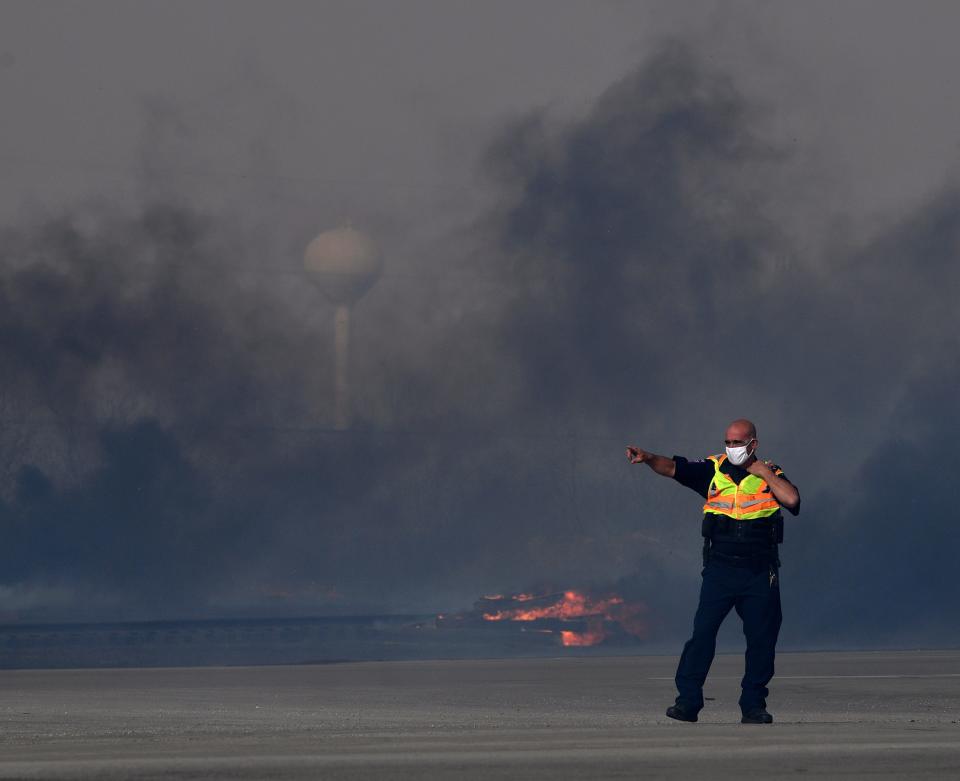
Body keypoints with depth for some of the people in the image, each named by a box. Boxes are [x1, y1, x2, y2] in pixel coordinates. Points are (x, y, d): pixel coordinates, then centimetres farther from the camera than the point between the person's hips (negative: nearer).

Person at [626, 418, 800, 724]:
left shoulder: (770, 475, 5)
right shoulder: (713, 470, 5)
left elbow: (792, 499, -13)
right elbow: (674, 468, -6)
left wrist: (764, 473, -8)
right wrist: (648, 458, -24)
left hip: (760, 573, 1)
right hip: (720, 569, -1)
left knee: (761, 639, 4)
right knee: (703, 631, -10)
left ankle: (754, 705, 13)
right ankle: (688, 701, -9)